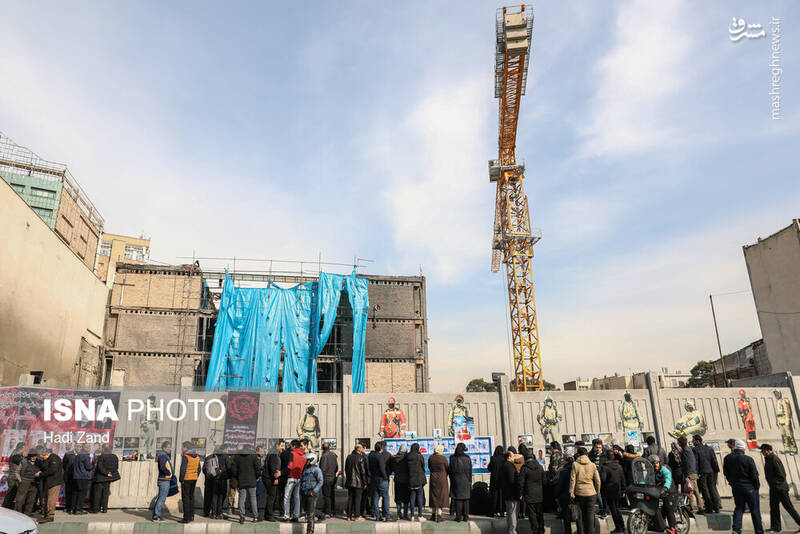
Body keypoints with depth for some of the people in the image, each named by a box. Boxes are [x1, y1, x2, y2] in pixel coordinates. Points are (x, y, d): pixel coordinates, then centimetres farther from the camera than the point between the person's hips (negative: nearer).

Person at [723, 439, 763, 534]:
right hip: (749, 487, -3)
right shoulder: (748, 459, -16)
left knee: (739, 508, 12)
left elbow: (726, 473, 8)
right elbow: (754, 475, -12)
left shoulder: (728, 458, -2)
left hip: (736, 487, 4)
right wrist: (756, 486, 3)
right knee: (755, 509, 9)